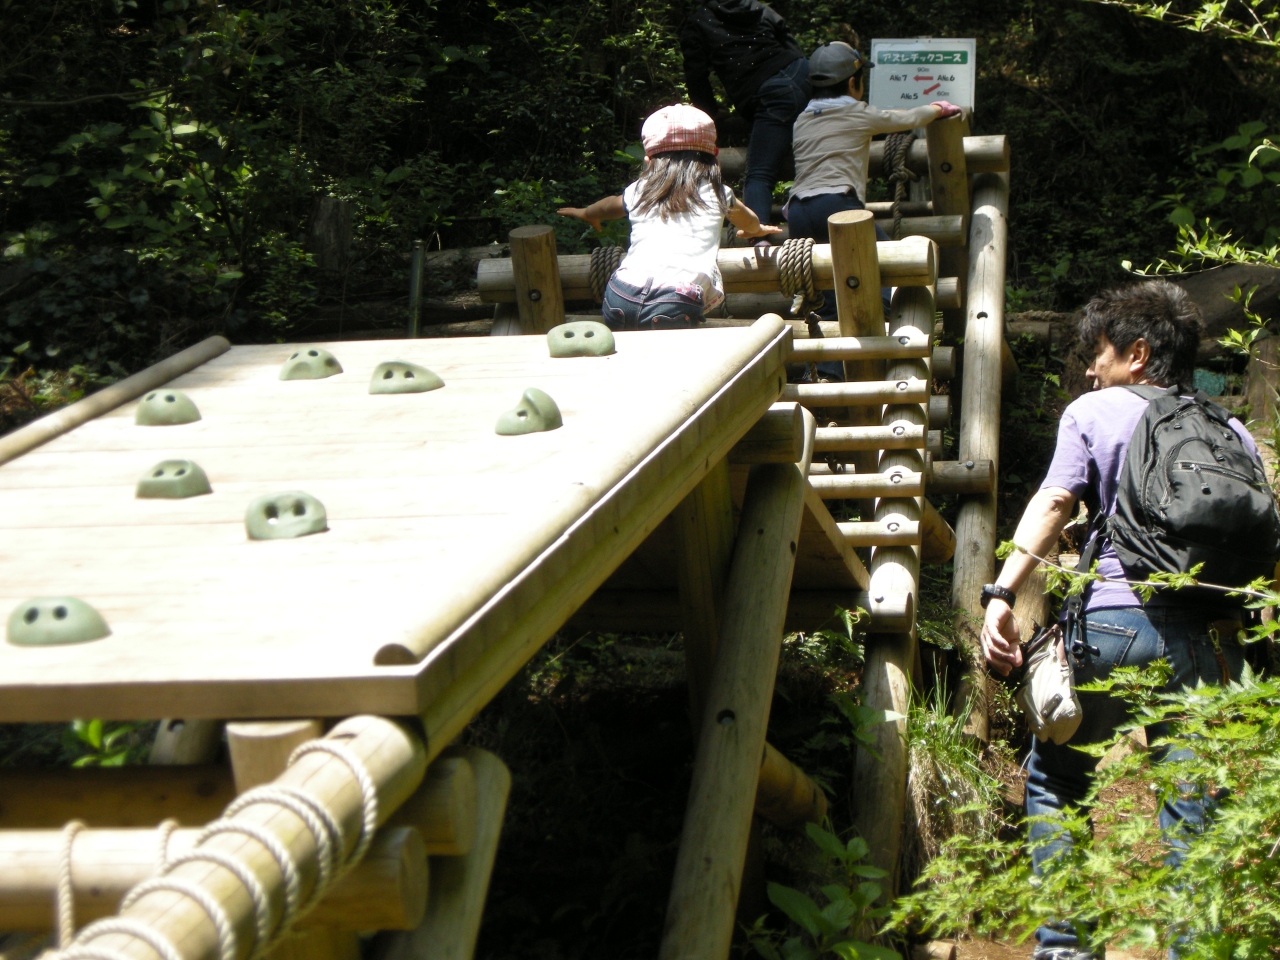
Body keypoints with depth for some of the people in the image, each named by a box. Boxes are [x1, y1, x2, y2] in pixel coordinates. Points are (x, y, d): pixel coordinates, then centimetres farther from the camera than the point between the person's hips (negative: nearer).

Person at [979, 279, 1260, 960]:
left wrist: (1003, 592, -15)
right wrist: (1234, 630, 17)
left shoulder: (1095, 412, 7)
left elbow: (1053, 502, -8)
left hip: (1114, 622, -3)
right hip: (1206, 635, 3)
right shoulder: (1231, 433, 18)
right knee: (1192, 800, 5)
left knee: (1055, 778, 13)